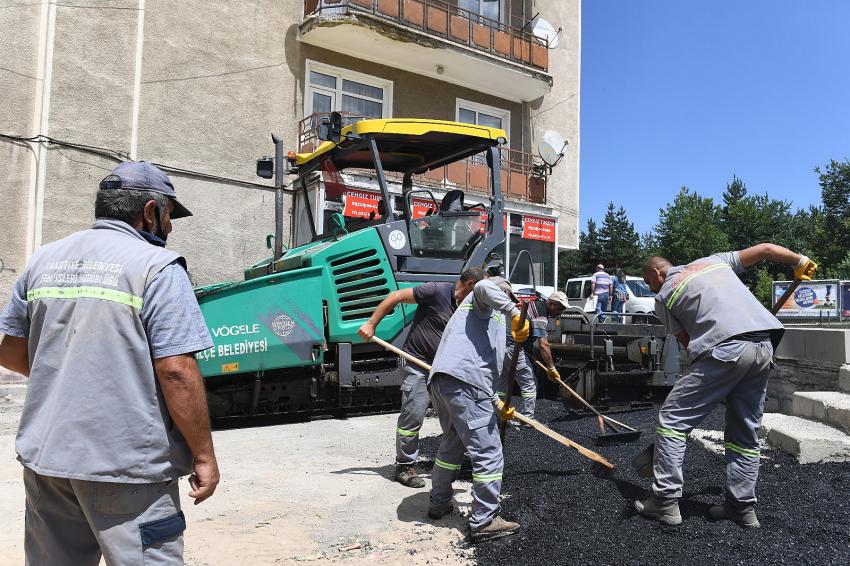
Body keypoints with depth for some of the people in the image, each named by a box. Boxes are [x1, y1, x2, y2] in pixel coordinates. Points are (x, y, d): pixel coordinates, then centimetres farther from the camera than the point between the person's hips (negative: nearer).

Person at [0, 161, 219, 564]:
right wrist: (204, 456, -12)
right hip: (125, 466, -7)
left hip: (44, 456, 7)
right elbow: (176, 371, -19)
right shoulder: (156, 266, -12)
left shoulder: (44, 260, 8)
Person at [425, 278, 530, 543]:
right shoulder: (484, 302, 12)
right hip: (463, 382, -10)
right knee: (487, 451, -5)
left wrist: (496, 402, 33)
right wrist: (515, 314, -21)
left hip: (439, 381, 10)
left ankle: (439, 503, 38)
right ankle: (484, 521, 0)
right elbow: (484, 286, -15)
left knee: (452, 443, 26)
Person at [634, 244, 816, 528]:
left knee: (671, 420, 2)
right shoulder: (714, 260, 26)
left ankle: (666, 501, 1)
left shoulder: (663, 296, 12)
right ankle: (742, 507, 20)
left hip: (725, 349, -6)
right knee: (746, 433, 17)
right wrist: (801, 261, 37)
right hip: (764, 345, 7)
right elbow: (765, 249, 26)